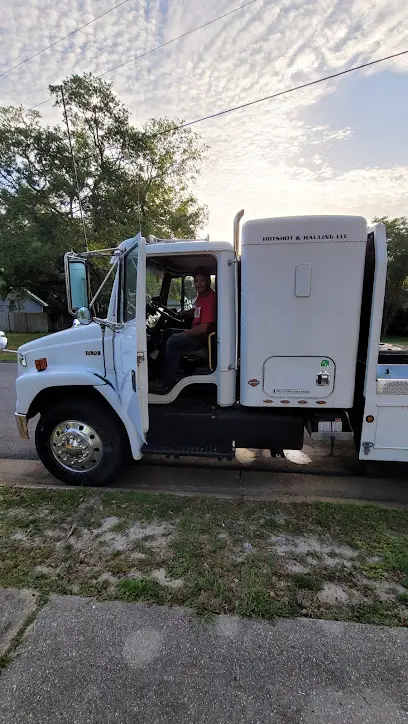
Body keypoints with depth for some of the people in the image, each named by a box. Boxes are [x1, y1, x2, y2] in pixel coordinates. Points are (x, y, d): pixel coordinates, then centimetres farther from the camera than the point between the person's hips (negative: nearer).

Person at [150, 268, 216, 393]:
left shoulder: (210, 298, -21)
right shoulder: (201, 295, 10)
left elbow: (203, 328, -28)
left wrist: (185, 333, -15)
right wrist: (180, 314, 13)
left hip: (204, 338, -11)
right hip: (197, 332, 11)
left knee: (172, 341, -26)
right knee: (168, 333, 17)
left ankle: (167, 384, -19)